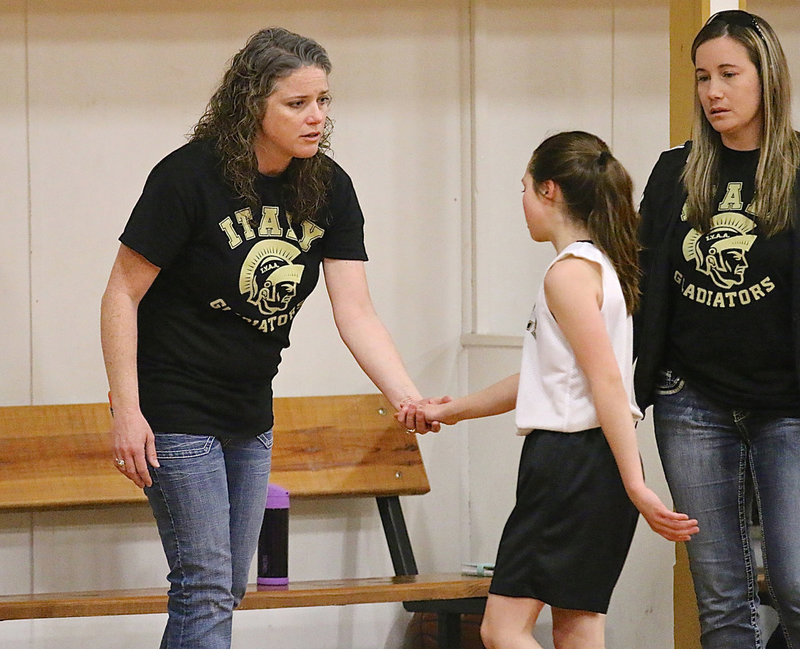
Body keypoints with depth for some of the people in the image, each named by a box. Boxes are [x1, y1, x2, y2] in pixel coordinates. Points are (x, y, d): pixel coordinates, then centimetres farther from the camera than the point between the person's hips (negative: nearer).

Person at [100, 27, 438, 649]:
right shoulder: (190, 176, -20)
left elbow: (355, 312, -8)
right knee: (206, 588, -10)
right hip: (178, 413, -7)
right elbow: (123, 295, -15)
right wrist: (127, 411, -20)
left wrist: (409, 398, -23)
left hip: (251, 413, 7)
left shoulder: (329, 189, -3)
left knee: (229, 589, 14)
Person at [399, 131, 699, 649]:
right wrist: (451, 410, 26)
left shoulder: (569, 271, -12)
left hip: (570, 460, -10)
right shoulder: (603, 265, 17)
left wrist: (635, 485, -24)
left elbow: (607, 381, -20)